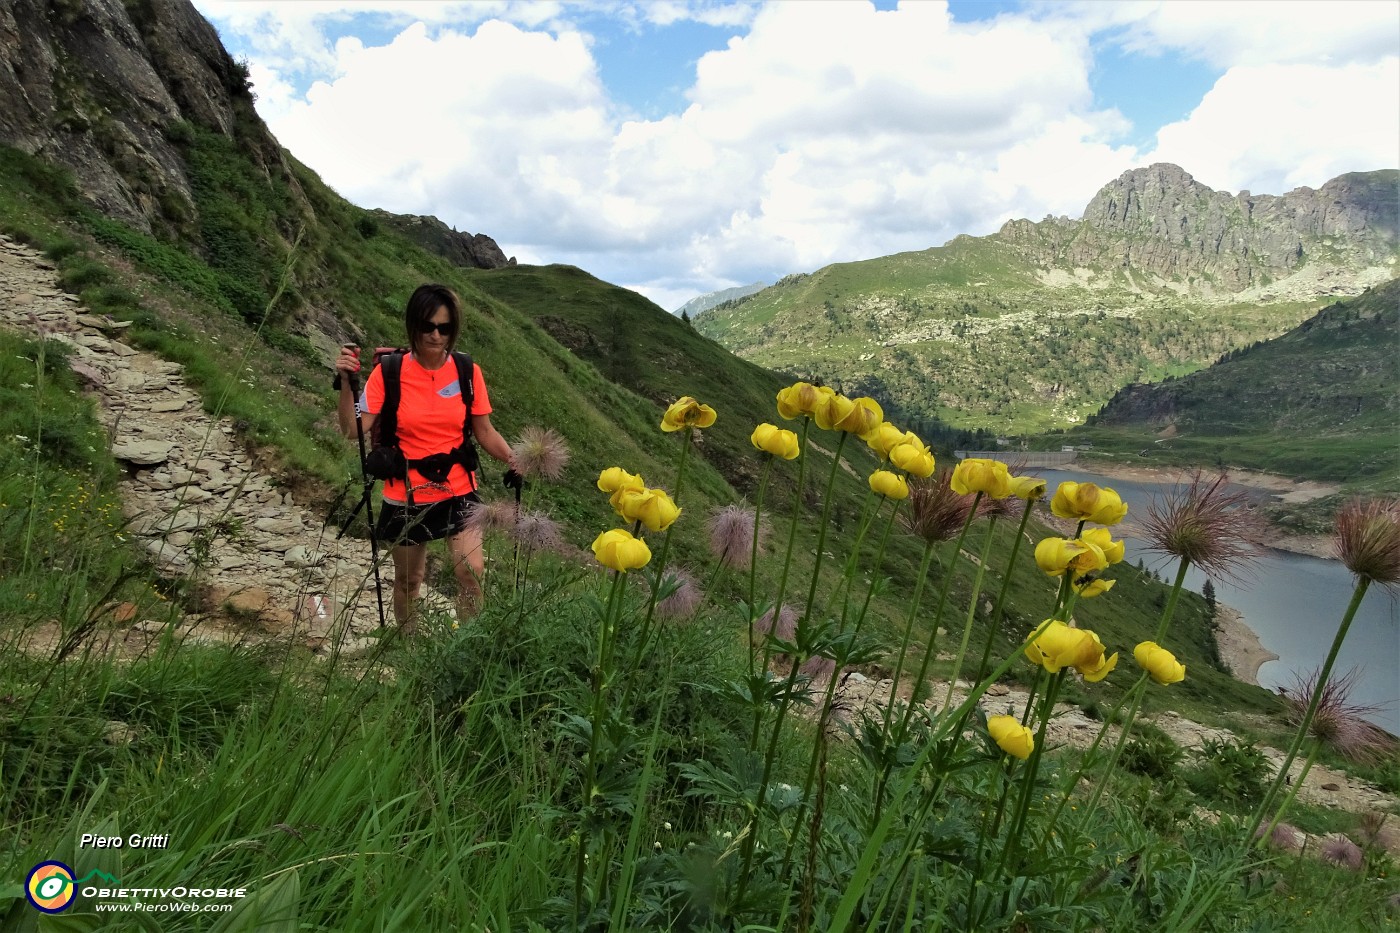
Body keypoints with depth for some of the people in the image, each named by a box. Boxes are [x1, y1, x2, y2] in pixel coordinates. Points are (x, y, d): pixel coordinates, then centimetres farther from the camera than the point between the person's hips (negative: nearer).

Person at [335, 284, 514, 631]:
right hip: (407, 497, 0)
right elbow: (353, 430, -15)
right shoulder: (389, 373, -11)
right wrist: (346, 382, -28)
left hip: (458, 491, 1)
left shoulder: (468, 372, -6)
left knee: (471, 573, -13)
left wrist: (513, 459, -16)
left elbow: (485, 432, 0)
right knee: (408, 580, 16)